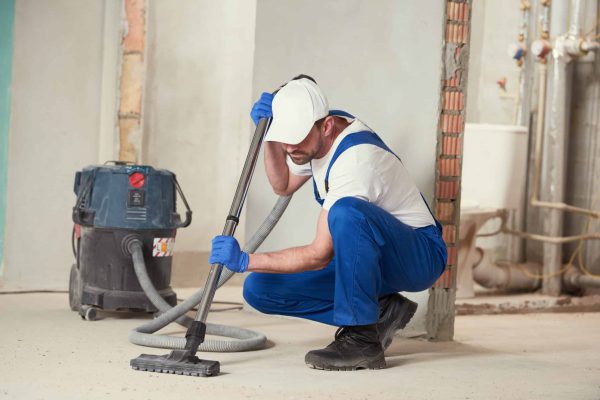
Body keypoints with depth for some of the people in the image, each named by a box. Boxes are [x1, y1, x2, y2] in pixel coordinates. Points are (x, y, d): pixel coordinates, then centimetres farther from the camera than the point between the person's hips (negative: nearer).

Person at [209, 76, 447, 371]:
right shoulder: (317, 133, -3)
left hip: (421, 254, -8)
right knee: (259, 289, -6)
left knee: (346, 212, -41)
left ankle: (362, 338, -26)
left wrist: (245, 261, -27)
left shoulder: (355, 158, -30)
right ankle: (380, 311, 1)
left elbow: (320, 256, -28)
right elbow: (283, 185, 16)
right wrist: (270, 137, -2)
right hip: (365, 255, 9)